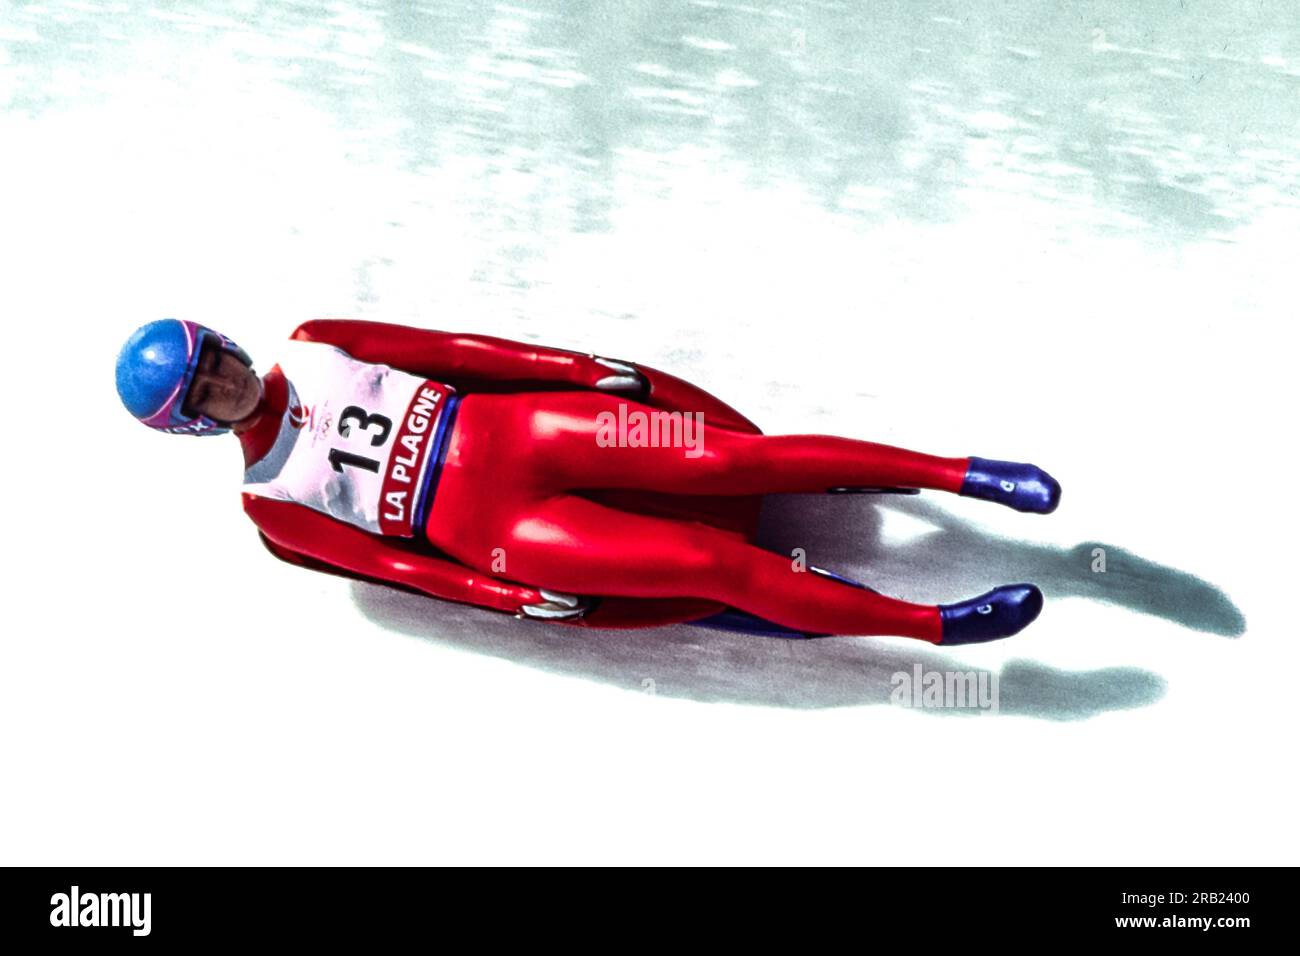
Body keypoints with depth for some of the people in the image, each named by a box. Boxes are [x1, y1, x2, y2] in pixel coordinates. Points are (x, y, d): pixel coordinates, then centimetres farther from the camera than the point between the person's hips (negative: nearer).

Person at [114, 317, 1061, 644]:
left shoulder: (311, 350, 10)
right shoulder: (270, 501, 3)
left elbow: (448, 349, 7)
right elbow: (383, 559, -1)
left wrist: (585, 366, 1)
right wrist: (511, 597, -10)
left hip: (502, 428, 4)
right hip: (489, 531, -4)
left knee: (741, 457, -14)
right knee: (718, 562, -17)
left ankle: (958, 471, -9)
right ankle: (932, 623, -10)